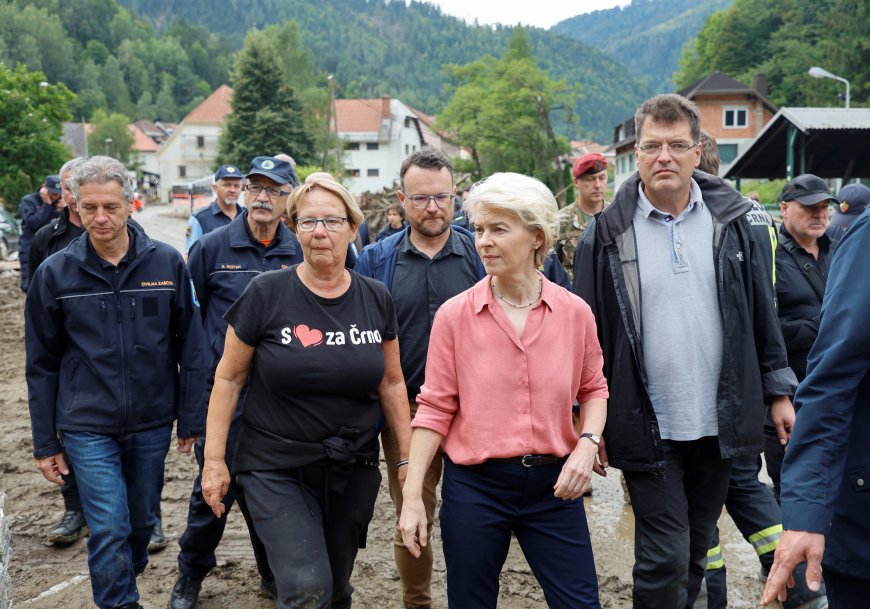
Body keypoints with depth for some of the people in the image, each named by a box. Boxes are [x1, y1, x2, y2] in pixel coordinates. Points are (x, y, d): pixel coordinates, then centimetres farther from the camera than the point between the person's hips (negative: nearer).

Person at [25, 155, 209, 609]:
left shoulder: (167, 263, -5)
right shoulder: (54, 273, -5)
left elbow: (191, 347, 0)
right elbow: (42, 364, 1)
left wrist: (192, 419, 1)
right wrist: (45, 443, 2)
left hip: (152, 423, 2)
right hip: (87, 427, -1)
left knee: (142, 521, 17)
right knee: (109, 529, -6)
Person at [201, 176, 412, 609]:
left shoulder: (375, 299, 0)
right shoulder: (266, 293, -9)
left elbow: (391, 383, 8)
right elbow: (228, 378, -3)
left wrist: (406, 457, 8)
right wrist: (214, 459, -5)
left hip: (353, 471, 3)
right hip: (276, 471, -3)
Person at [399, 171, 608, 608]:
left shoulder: (575, 312, -2)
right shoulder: (454, 315, -6)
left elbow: (593, 388, 12)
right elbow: (435, 408, -3)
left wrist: (588, 442, -7)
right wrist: (412, 496, -5)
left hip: (554, 484, 1)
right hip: (474, 486, -1)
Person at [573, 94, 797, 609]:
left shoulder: (730, 220, 3)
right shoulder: (607, 234, -5)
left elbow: (762, 313, 8)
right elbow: (588, 334, -3)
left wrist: (779, 392, 7)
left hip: (720, 425, 3)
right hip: (648, 428, -3)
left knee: (696, 553, 17)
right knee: (665, 558, -2)